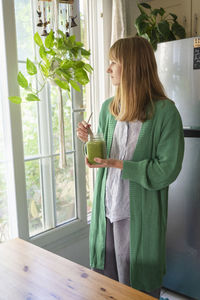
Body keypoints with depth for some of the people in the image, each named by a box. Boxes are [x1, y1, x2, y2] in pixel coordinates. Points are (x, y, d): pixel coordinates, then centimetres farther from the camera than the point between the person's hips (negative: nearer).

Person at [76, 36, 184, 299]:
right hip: (106, 207, 6)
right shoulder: (108, 108, 6)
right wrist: (90, 141, -4)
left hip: (138, 215, -5)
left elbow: (167, 170, -17)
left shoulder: (165, 112, -14)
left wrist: (117, 165, -19)